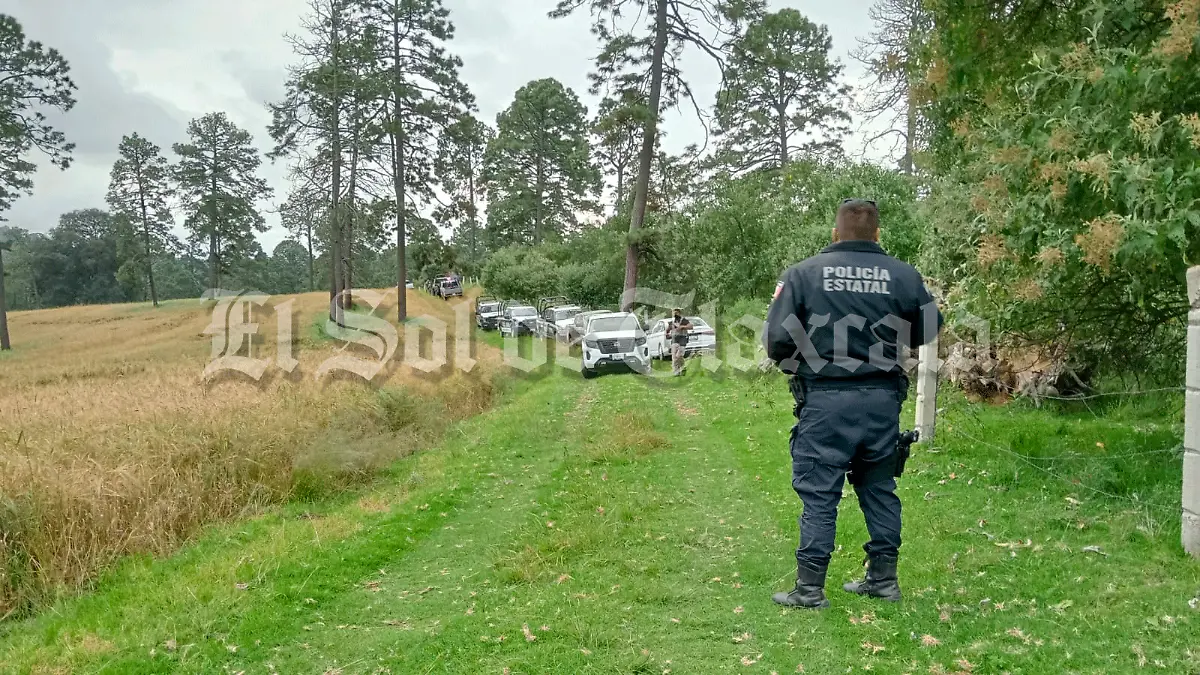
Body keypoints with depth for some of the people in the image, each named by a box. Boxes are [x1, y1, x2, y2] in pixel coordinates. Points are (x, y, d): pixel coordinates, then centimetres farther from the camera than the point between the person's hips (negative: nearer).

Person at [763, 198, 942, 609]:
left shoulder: (802, 274, -5)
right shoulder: (904, 276, 2)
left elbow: (776, 340, -7)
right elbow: (930, 330, 13)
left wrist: (792, 365, 13)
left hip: (825, 400, -3)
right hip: (883, 399, 3)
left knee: (819, 495, 3)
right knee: (879, 490, 17)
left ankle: (809, 589, 6)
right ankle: (883, 579, 26)